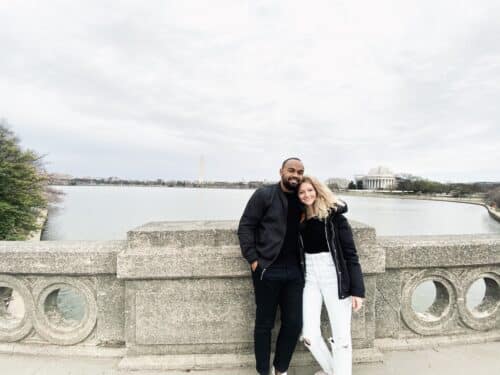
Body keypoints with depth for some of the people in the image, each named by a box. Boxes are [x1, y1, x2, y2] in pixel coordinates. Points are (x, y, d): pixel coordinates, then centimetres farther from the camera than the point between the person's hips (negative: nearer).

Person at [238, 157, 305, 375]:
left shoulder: (302, 200, 8)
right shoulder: (264, 195, -5)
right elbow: (245, 227, -7)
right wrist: (252, 259, -11)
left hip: (294, 270, 4)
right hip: (267, 270, -4)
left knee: (294, 324, 11)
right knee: (264, 324, 9)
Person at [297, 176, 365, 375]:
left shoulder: (334, 215, -10)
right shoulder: (300, 219, 4)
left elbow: (350, 253, -10)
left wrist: (357, 289, -13)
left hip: (334, 279, -4)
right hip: (310, 279, 5)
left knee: (341, 337, 5)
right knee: (309, 335, 7)